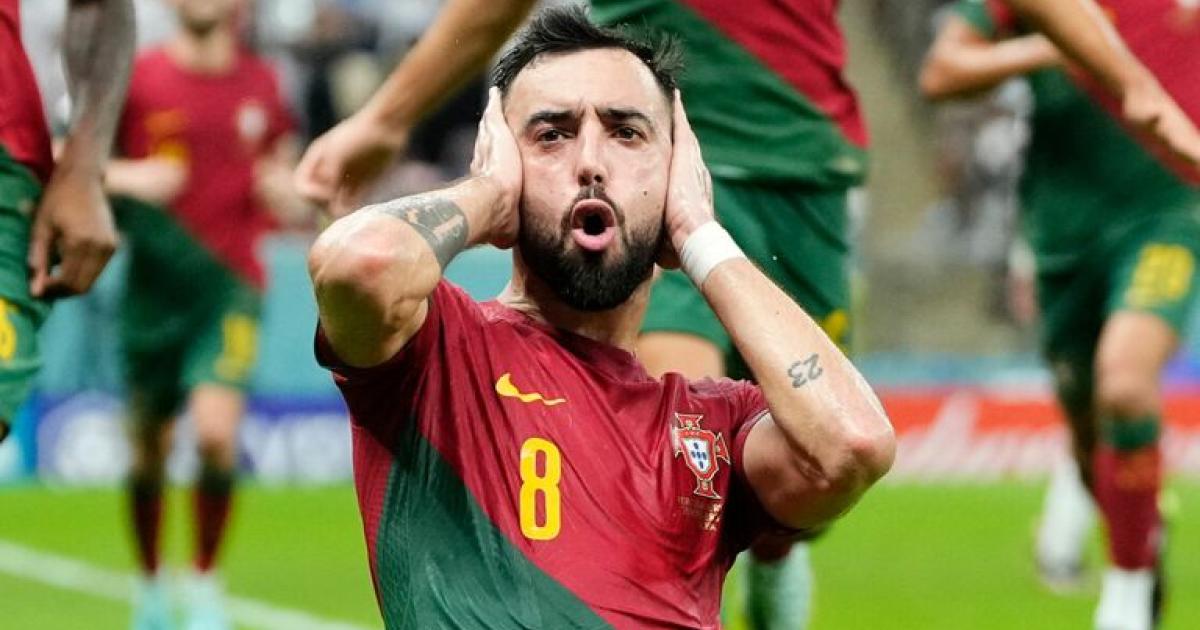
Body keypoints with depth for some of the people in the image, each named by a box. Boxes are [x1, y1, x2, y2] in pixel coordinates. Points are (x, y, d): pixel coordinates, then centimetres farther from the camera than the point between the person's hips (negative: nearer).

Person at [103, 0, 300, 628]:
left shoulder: (260, 82, 5)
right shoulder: (136, 78, -2)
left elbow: (281, 165, 19)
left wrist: (285, 189, -4)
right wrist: (126, 179, -16)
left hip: (230, 286, 0)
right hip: (155, 287, 0)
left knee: (216, 430, -18)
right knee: (149, 450, 7)